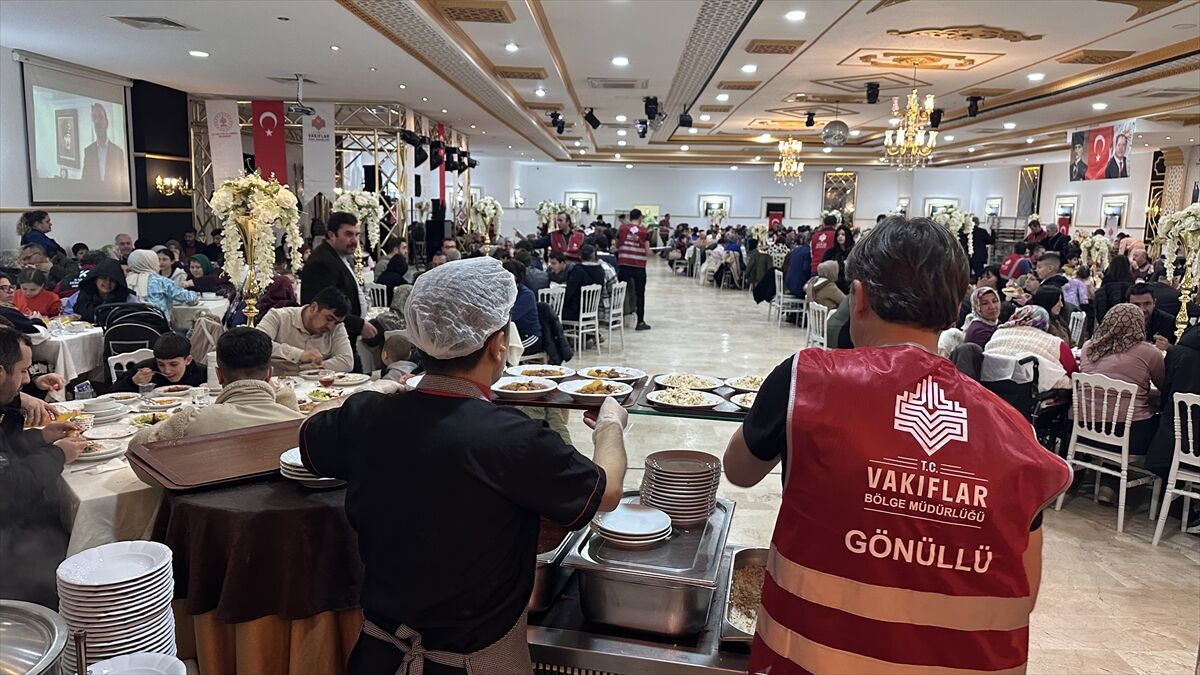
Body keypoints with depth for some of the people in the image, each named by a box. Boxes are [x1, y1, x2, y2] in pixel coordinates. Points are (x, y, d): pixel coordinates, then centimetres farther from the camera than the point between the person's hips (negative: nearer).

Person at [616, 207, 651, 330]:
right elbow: (647, 252, -5)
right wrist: (648, 252, 16)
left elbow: (617, 245, 14)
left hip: (624, 266, 1)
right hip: (639, 267, -1)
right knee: (640, 294, 8)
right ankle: (640, 322, 10)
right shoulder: (644, 231, -2)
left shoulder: (622, 228, 3)